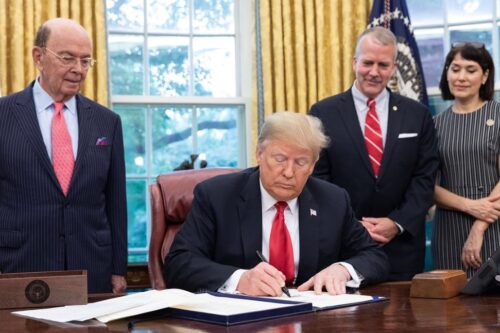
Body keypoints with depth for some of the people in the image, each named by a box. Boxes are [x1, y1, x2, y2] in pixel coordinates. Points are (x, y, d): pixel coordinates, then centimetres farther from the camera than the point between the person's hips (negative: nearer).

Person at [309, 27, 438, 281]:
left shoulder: (418, 115, 5)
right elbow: (317, 179, -2)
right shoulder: (323, 113, 0)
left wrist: (397, 223, -11)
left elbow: (425, 177, 2)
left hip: (402, 246, 2)